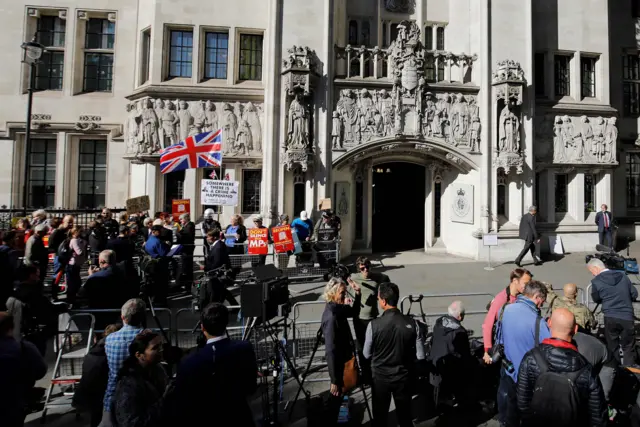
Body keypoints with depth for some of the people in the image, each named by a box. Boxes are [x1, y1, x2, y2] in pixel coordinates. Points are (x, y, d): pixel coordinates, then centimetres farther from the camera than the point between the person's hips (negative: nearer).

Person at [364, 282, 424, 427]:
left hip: (380, 376, -1)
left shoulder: (374, 324, -20)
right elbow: (420, 355, -8)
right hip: (403, 376, 2)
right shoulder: (411, 323, -15)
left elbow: (367, 354, -7)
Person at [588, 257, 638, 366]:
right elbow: (634, 294, 11)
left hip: (610, 318, -2)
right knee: (629, 347, 15)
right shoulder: (623, 275, 3)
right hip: (627, 317, 3)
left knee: (612, 347, 14)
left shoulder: (596, 281, -8)